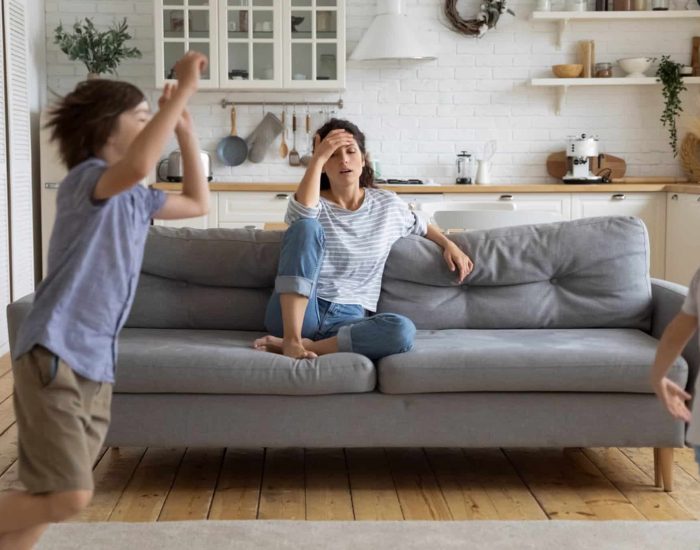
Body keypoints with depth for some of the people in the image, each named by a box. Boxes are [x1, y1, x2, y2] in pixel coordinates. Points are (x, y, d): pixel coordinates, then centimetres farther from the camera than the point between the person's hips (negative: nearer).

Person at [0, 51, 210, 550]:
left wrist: (185, 128, 21)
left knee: (61, 495, 10)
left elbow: (199, 203, 29)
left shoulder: (137, 198, 16)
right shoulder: (86, 178, -11)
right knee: (69, 496, -16)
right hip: (53, 354, -9)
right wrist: (184, 88, -26)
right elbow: (137, 165, -34)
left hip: (97, 363, 9)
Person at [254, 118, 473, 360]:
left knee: (402, 330, -32)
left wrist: (449, 244, 16)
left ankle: (308, 345, -24)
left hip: (348, 320, 2)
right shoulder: (313, 203, 4)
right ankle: (291, 340, -32)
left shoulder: (388, 204, 13)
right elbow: (302, 212, -22)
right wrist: (318, 157, -18)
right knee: (306, 226, -25)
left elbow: (420, 227, 32)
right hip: (296, 314, -1)